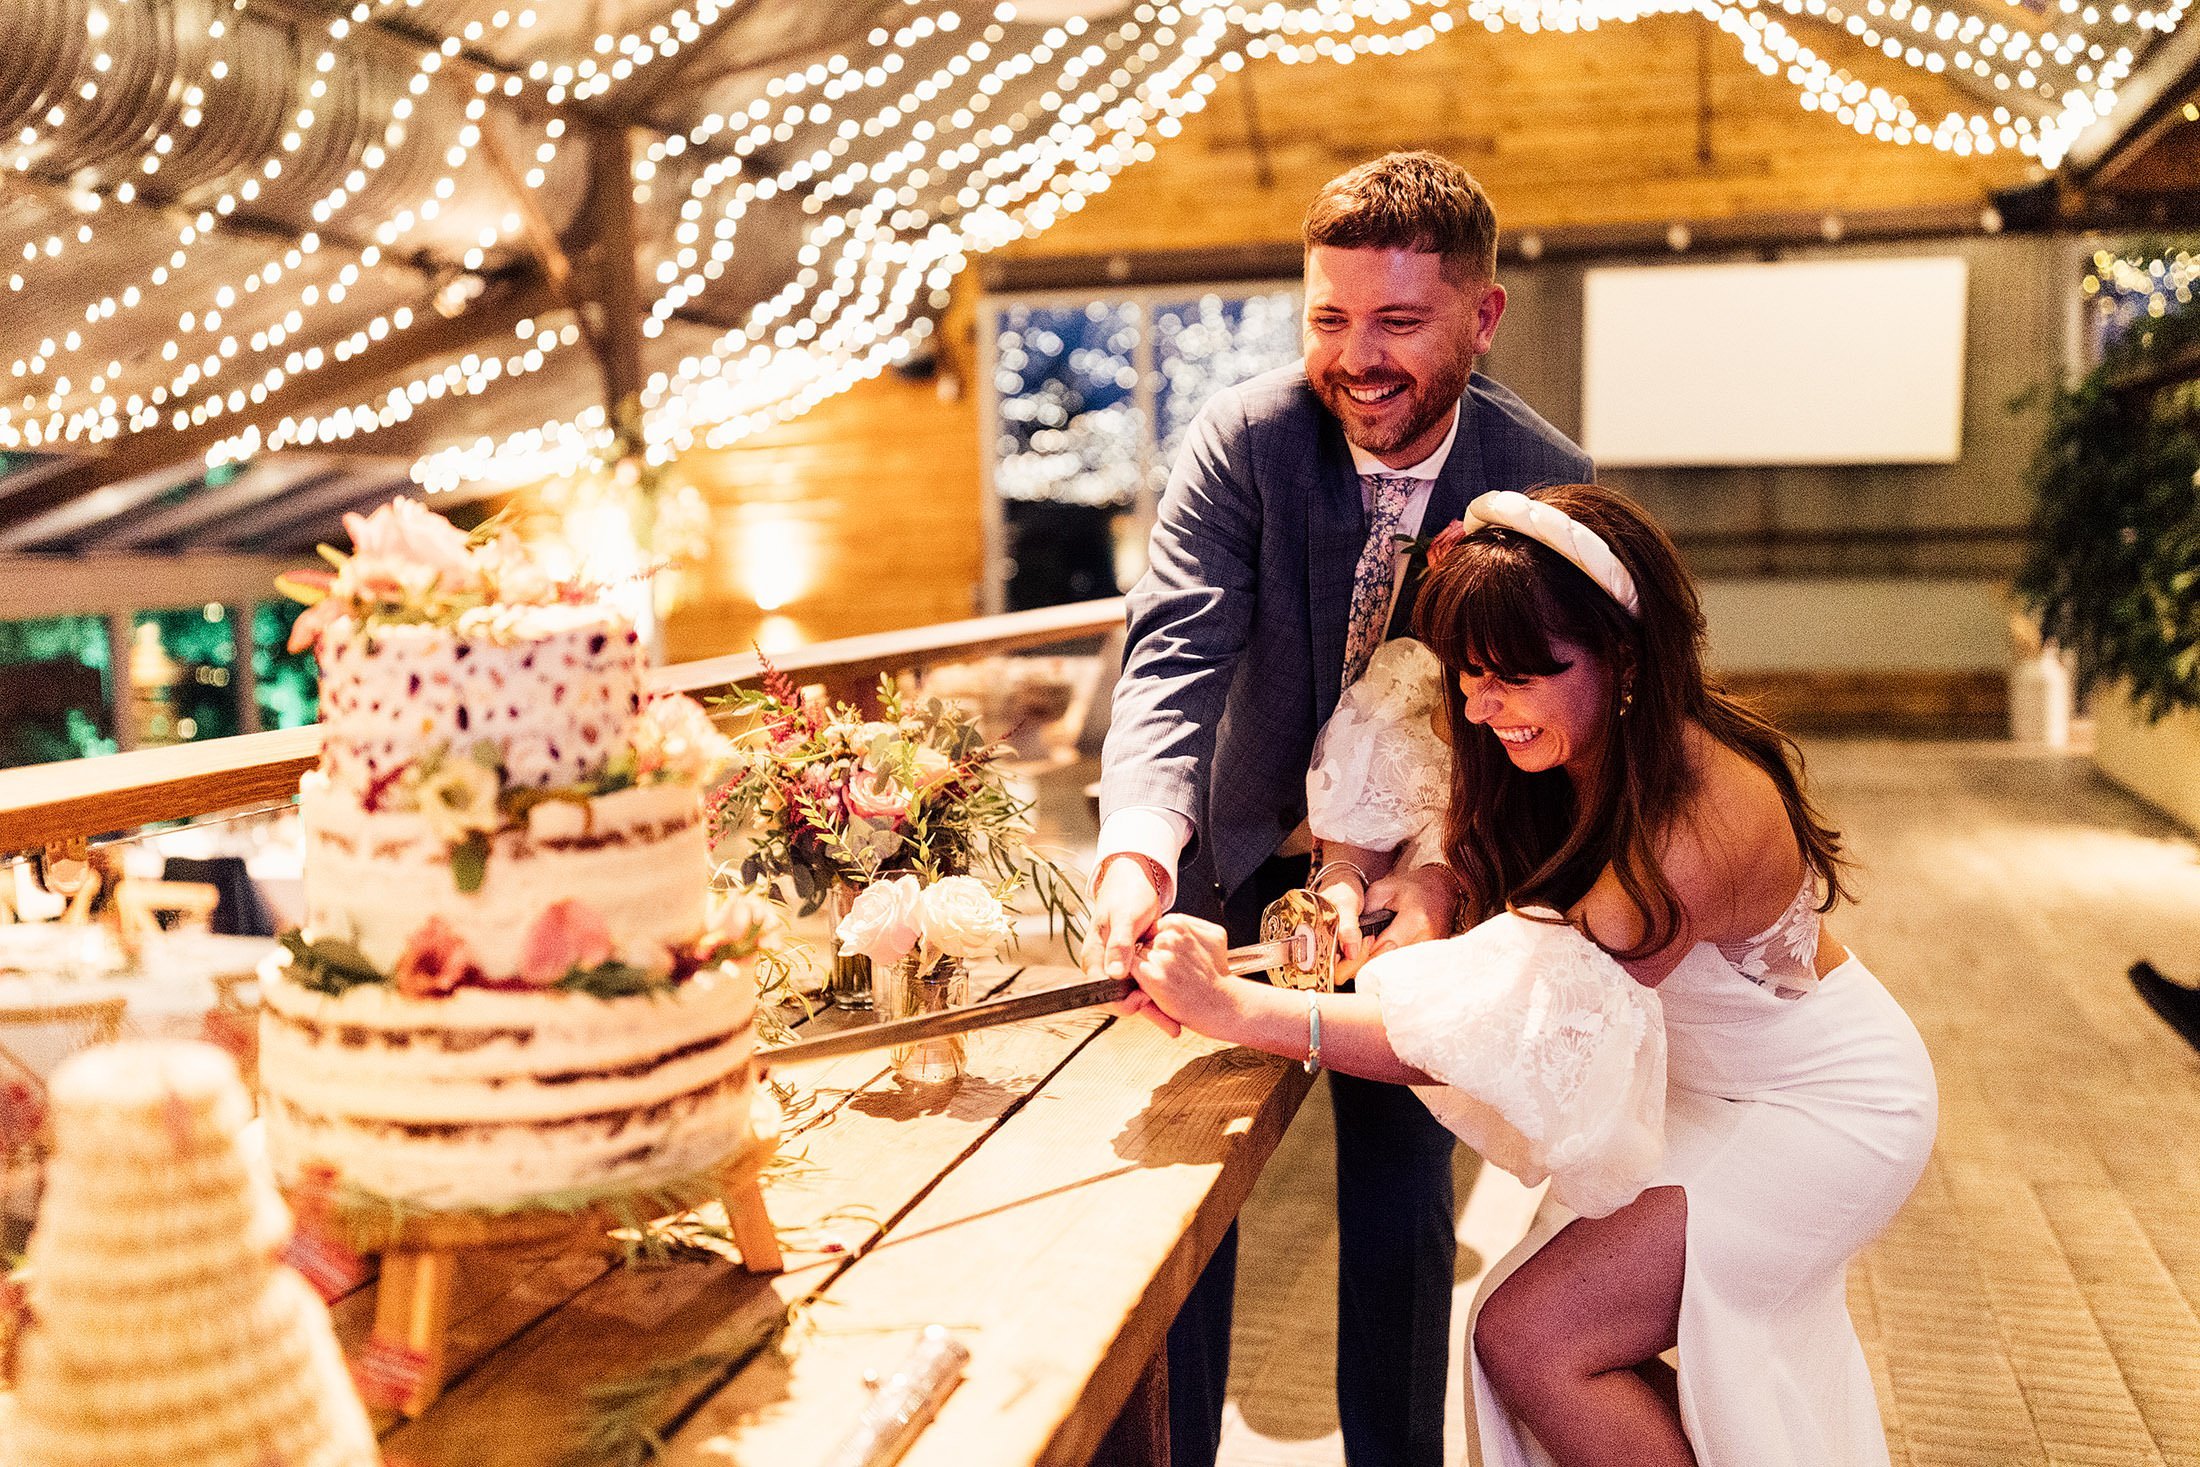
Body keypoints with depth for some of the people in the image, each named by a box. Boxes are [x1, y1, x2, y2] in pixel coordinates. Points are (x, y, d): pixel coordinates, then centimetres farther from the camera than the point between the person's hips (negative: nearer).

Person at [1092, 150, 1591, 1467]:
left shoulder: (1545, 483, -15)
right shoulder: (1242, 441, -18)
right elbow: (1176, 651, -29)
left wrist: (1434, 879, -36)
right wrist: (1138, 851, -47)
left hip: (1418, 872, 0)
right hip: (1240, 857, 0)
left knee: (1402, 1199, 7)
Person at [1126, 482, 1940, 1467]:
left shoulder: (1707, 813, -35)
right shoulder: (1558, 762, -10)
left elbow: (1509, 1039, -38)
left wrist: (1237, 1009, -44)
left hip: (1824, 1114, -7)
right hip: (1703, 1093, 8)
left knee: (1531, 1335, -15)